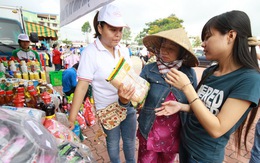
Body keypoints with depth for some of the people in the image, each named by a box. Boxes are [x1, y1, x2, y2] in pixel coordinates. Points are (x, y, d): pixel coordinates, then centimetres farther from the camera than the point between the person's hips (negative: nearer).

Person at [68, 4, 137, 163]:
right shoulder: (90, 52, -17)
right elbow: (82, 86, -20)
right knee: (113, 142, 20)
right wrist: (71, 119, -23)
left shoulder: (124, 50, 0)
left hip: (129, 106, 5)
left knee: (130, 140, 23)